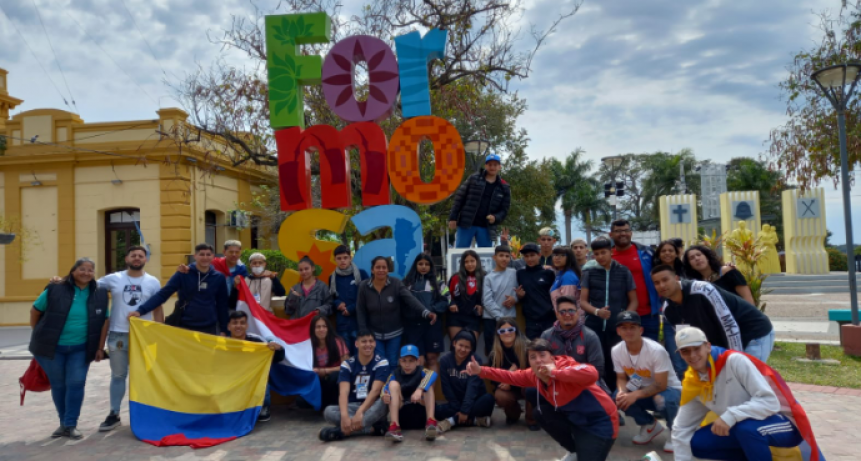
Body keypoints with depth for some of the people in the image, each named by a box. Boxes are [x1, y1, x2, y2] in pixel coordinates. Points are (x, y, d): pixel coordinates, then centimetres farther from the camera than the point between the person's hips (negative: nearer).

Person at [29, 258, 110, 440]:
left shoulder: (100, 294, -2)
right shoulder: (55, 290, -10)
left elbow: (104, 321, 4)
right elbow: (35, 311, 3)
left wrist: (100, 348, 2)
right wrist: (38, 335, 7)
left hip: (80, 349, 1)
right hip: (52, 347, -1)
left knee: (76, 384, -3)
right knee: (58, 385, 8)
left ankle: (70, 425, 8)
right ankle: (64, 423, 24)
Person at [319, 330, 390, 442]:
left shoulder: (381, 362, -8)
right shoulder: (347, 364, -3)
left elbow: (375, 390, -20)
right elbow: (344, 392, -16)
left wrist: (360, 412, -34)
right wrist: (344, 415, -35)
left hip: (372, 406, -2)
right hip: (353, 407, 2)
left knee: (384, 402, -36)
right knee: (329, 411, -26)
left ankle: (342, 431, -38)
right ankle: (374, 429, -32)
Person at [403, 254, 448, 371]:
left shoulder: (436, 282, 9)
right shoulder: (407, 282, 8)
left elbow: (444, 301, 1)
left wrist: (431, 310, -11)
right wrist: (411, 312, -12)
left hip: (432, 323, 0)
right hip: (413, 324, 0)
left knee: (432, 358, 2)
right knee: (417, 360, -2)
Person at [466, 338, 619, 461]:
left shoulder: (566, 366, -29)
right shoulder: (534, 375, -5)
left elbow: (591, 374, -50)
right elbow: (512, 376, 7)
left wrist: (554, 372, -43)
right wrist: (481, 371, -2)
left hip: (599, 422, -8)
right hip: (575, 418, 8)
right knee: (539, 412, 3)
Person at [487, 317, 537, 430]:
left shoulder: (527, 348, -18)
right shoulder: (493, 355, -9)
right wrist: (503, 383, -25)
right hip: (508, 387, 2)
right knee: (500, 396, -30)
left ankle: (532, 419, -11)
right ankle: (513, 414, 8)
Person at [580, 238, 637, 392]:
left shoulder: (624, 272, 6)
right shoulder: (589, 273, 7)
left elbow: (633, 301, 8)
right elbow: (582, 301, 5)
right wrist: (597, 311, -15)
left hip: (618, 327, 0)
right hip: (594, 327, 0)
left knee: (616, 365, 2)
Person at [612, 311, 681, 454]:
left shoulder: (656, 350, -29)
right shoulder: (616, 351, -13)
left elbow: (661, 385, -28)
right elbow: (621, 378, -3)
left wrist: (635, 395, -39)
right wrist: (622, 392, -27)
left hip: (669, 389, -5)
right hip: (643, 390, 5)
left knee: (664, 400, -39)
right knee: (618, 398, -22)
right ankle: (650, 426, 6)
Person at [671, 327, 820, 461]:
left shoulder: (735, 361, -22)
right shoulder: (692, 384, -4)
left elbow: (770, 402, -28)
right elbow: (682, 429, 0)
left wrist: (731, 416, -37)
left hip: (784, 423, -6)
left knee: (745, 427, -36)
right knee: (696, 443, -8)